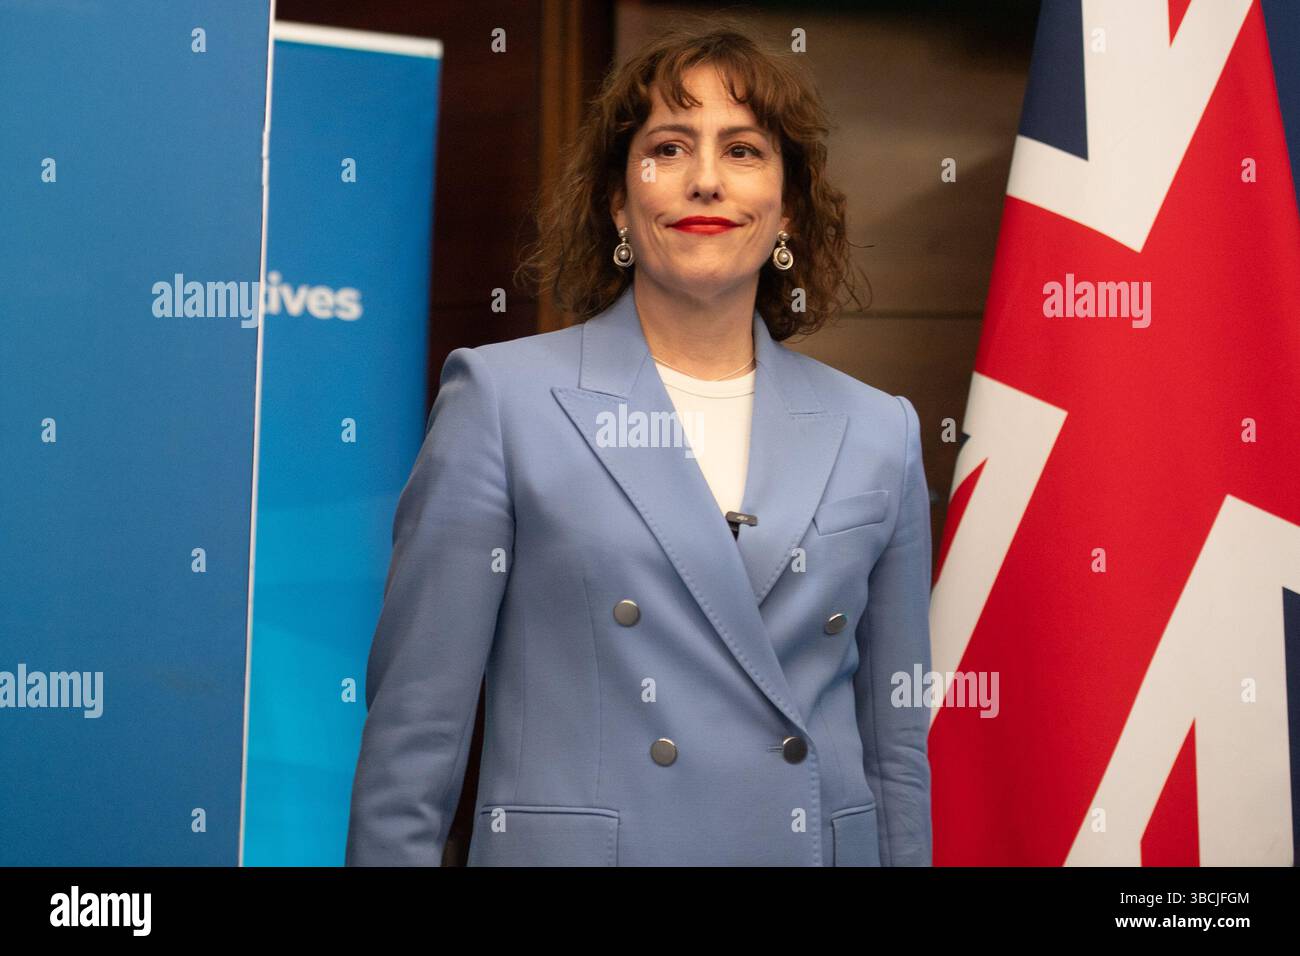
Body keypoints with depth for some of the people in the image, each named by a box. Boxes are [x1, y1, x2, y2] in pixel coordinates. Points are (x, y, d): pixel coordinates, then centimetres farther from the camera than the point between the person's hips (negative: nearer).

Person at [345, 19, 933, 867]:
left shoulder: (878, 433, 3)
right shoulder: (503, 399, -6)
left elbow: (897, 745, 7)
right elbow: (414, 732, -7)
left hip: (820, 842, 3)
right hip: (571, 842, -3)